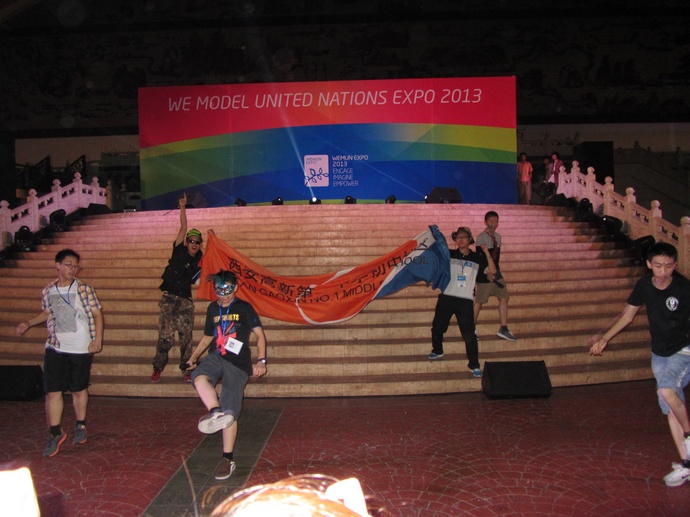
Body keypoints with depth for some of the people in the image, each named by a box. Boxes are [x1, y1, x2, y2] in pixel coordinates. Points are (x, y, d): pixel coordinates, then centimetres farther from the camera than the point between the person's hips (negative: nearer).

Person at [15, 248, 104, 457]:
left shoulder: (84, 289, -6)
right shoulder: (48, 291, 5)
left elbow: (97, 314, -4)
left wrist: (98, 339, -13)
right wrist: (28, 323, 13)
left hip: (81, 349, -2)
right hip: (55, 348, 3)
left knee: (79, 390, 10)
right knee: (52, 391, 0)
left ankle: (80, 426, 31)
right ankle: (55, 433, 14)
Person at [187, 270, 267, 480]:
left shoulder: (244, 308, -1)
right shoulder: (212, 309, 13)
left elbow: (259, 334, -2)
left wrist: (261, 361, -14)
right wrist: (194, 356, 13)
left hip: (238, 363, -4)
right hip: (216, 357, 4)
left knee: (230, 411, -7)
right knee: (199, 377, -32)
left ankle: (228, 459, 3)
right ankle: (216, 413, -43)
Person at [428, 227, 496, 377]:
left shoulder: (477, 258, 4)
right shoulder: (449, 255, 5)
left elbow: (493, 271, -5)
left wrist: (487, 253, -12)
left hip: (465, 301, -2)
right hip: (446, 298, 2)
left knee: (469, 335, -6)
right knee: (437, 328, 15)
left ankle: (474, 365, 6)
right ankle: (437, 351, 43)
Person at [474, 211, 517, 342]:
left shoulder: (497, 236, 10)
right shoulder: (481, 238, -12)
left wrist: (497, 271, 11)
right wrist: (489, 274, -21)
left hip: (496, 273, 7)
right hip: (485, 274, -7)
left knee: (504, 298, 4)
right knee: (479, 301, -1)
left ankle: (503, 329, 11)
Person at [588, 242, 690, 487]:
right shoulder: (644, 285, -5)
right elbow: (627, 314, 8)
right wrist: (604, 338, 6)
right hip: (659, 354, 5)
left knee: (666, 389, -29)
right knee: (670, 409, 6)